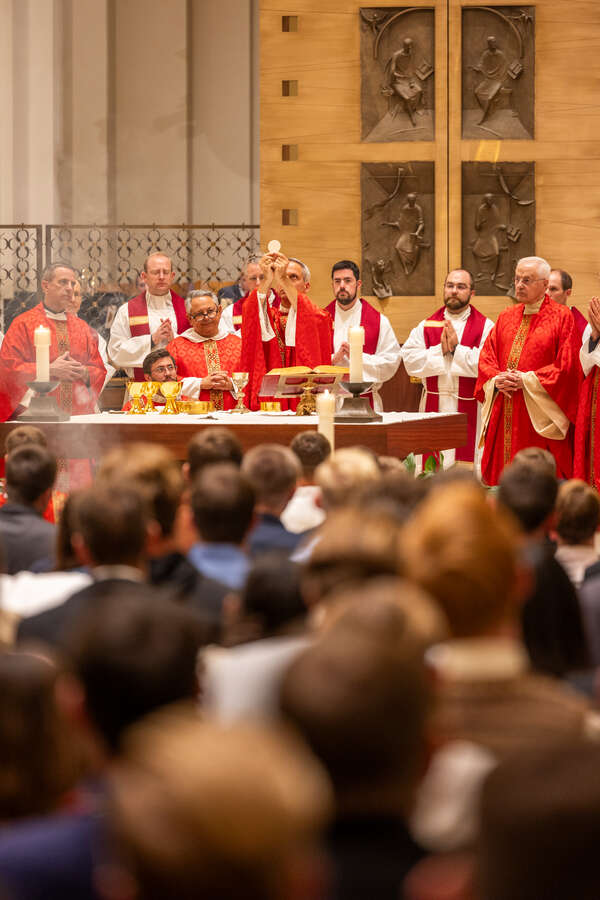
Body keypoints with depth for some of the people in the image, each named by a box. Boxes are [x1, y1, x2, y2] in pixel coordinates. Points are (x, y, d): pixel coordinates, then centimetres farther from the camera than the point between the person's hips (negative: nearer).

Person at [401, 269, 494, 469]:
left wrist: (456, 348, -12)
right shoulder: (426, 326, 12)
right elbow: (411, 361, -2)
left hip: (469, 410, -3)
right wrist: (440, 350, -12)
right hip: (433, 408, 3)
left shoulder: (485, 327, 3)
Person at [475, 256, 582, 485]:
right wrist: (497, 379, -7)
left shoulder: (562, 317, -2)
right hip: (504, 416, 5)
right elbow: (486, 357, 14)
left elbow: (567, 366, -10)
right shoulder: (506, 317, 16)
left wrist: (527, 380, -14)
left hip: (538, 416, -5)